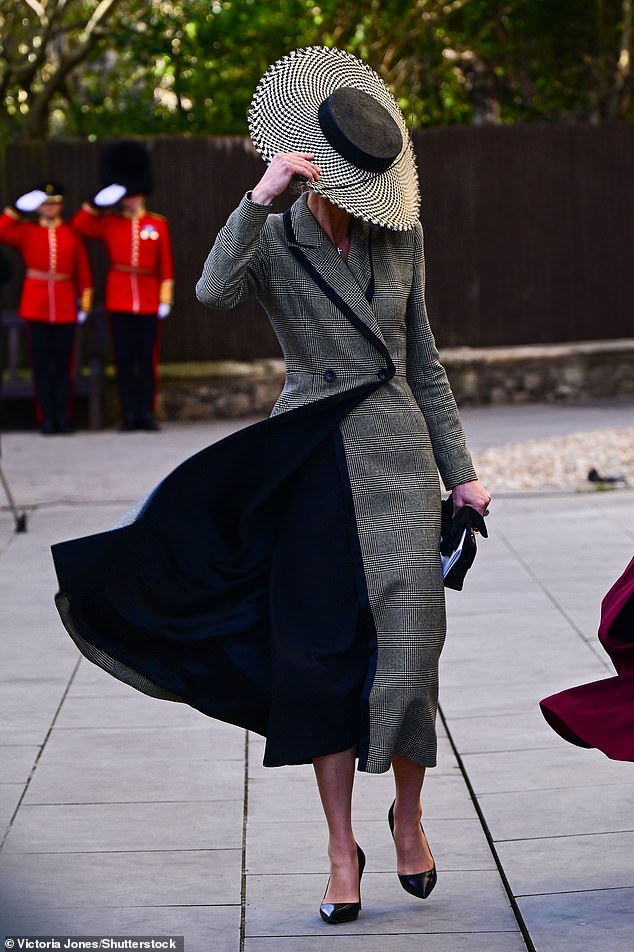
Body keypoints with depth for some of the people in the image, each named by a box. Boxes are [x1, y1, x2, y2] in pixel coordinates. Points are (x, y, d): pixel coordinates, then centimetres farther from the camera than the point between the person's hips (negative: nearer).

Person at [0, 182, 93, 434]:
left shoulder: (72, 233, 7)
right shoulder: (26, 231, 6)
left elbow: (83, 271, 8)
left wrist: (84, 303, 4)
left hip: (65, 306, 0)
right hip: (37, 305, 0)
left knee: (63, 364, 2)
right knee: (41, 363, 0)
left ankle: (63, 419, 6)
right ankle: (46, 419, 3)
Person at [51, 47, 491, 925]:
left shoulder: (400, 237, 8)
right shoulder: (273, 247, -2)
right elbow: (214, 291, -26)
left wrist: (461, 471, 14)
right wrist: (263, 196, -36)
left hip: (398, 461, 2)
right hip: (310, 467, -2)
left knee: (406, 649, -4)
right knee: (324, 654, 1)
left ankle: (408, 812, 22)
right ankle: (342, 848, 13)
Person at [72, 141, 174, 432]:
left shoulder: (158, 224, 5)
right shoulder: (110, 222, 7)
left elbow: (166, 265, 3)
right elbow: (79, 224, 3)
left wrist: (166, 298, -2)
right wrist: (99, 201, -4)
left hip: (148, 299, 0)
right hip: (119, 298, 0)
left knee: (147, 358, 2)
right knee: (124, 359, 1)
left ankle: (146, 413, 6)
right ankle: (129, 414, 4)